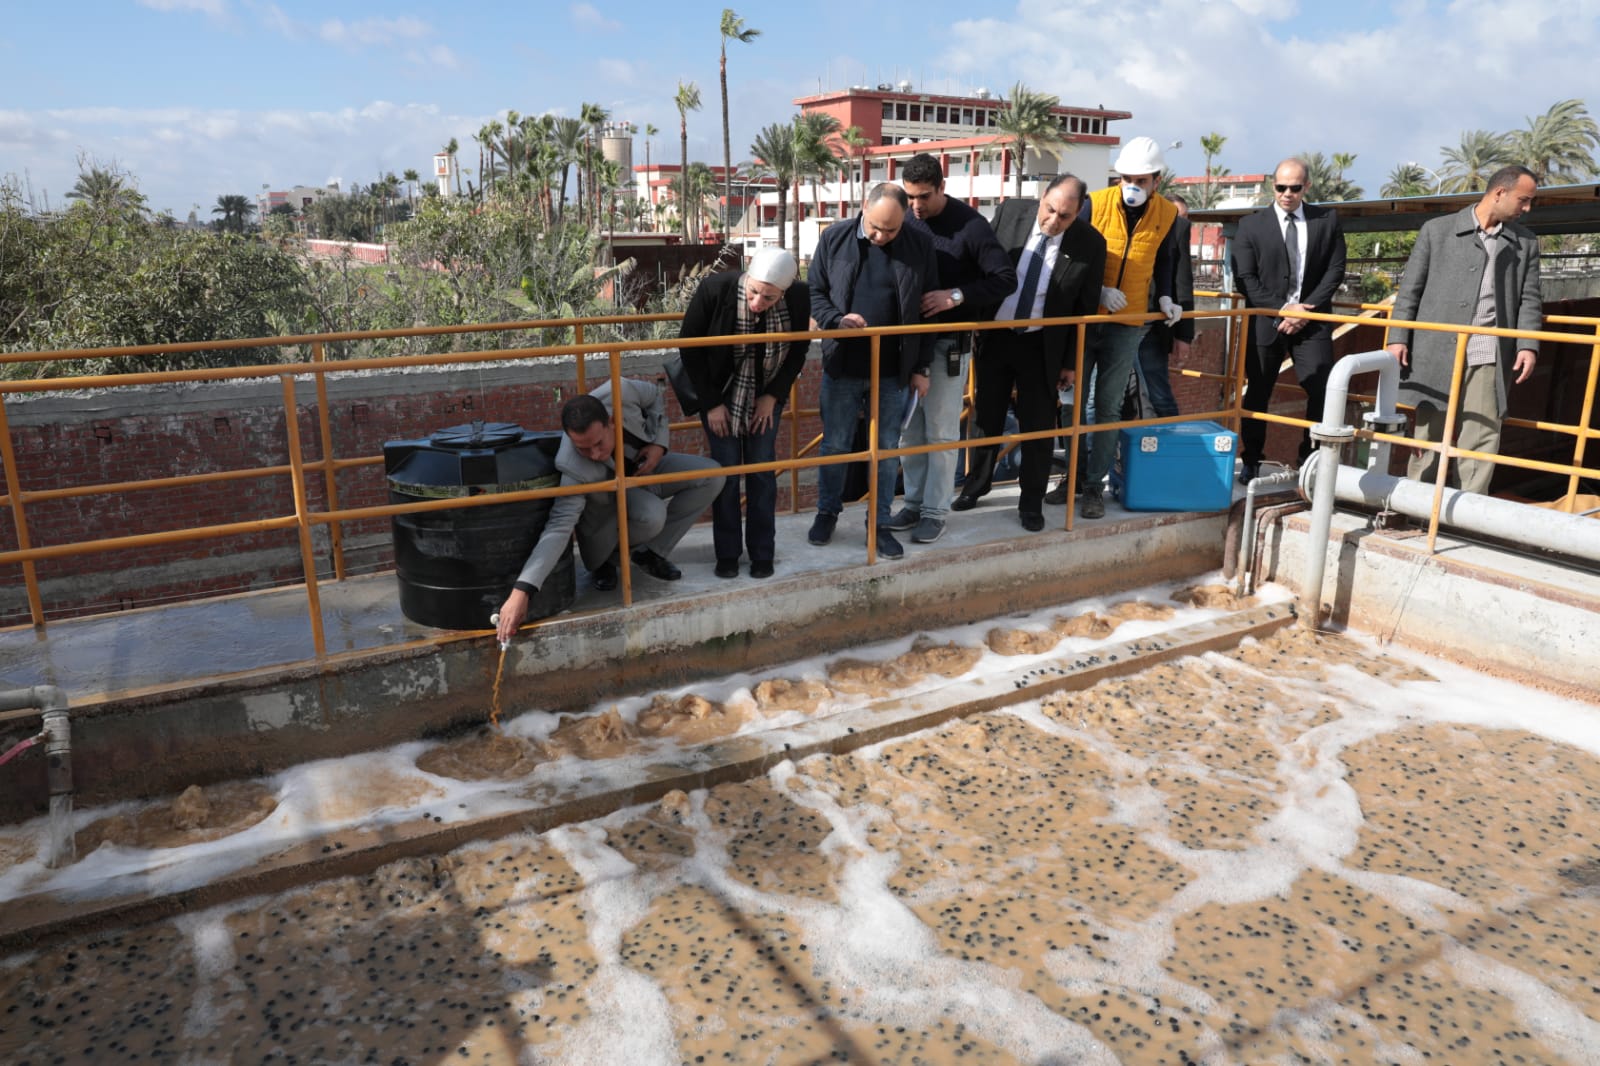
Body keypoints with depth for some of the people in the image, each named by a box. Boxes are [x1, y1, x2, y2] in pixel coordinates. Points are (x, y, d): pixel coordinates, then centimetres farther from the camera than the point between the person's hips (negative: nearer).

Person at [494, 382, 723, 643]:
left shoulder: (618, 392, -33)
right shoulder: (573, 468, -41)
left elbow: (654, 397, -10)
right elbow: (558, 528, -45)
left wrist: (659, 443, -21)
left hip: (645, 466, 5)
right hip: (608, 498, -5)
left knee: (711, 475, -16)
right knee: (652, 516, -37)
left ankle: (652, 552, -4)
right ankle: (604, 560, -4)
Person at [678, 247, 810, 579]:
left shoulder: (799, 297, -21)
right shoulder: (715, 289, -26)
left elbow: (798, 352, -2)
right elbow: (690, 348, -14)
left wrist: (773, 395, -9)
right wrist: (711, 403, -13)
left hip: (766, 398, 1)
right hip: (721, 397, -1)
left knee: (762, 473, 2)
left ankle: (762, 554, 14)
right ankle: (727, 555, 12)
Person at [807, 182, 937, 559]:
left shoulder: (920, 244, -3)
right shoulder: (834, 238, -3)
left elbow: (928, 308, 2)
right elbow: (815, 292, 4)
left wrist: (922, 367, 1)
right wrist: (837, 321, -17)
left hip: (893, 370, 0)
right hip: (842, 366, 0)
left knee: (887, 449, 8)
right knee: (834, 445, 11)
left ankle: (880, 524, 22)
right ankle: (827, 513, 31)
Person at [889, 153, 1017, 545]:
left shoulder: (970, 225, -10)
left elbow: (1006, 278, -12)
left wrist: (956, 296, -22)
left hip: (948, 343, -4)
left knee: (940, 432, 2)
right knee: (908, 428, 9)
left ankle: (936, 512, 12)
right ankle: (914, 503, 22)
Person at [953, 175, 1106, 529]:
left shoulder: (1090, 243, -12)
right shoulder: (1010, 212, -9)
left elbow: (1085, 307, -4)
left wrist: (1071, 360, -2)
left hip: (1042, 347, -1)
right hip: (994, 337, 2)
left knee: (1038, 425, 4)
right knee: (986, 417, 14)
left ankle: (1031, 502, 19)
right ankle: (976, 484, 32)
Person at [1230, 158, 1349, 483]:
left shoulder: (1328, 220, 6)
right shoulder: (1251, 224, 2)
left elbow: (1335, 271, 3)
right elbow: (1246, 277, -3)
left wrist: (1307, 309, -10)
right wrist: (1282, 309, -13)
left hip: (1312, 321, 1)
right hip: (1265, 321, 0)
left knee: (1323, 392, -7)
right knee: (1257, 393, 5)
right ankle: (1251, 462, 17)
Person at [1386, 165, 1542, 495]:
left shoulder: (1526, 243, 14)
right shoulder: (1437, 230, 5)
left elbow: (1529, 299, 11)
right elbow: (1410, 289, 5)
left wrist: (1528, 345, -3)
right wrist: (1398, 338, -3)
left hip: (1490, 356, 2)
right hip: (1438, 351, -2)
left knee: (1483, 437, -2)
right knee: (1429, 433, 4)